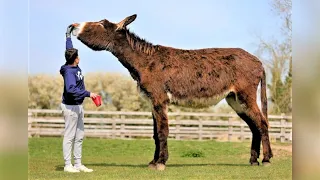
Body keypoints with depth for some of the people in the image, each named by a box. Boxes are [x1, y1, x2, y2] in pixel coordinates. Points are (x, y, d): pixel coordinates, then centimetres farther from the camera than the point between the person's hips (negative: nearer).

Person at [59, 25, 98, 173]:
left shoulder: (74, 66, 4)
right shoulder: (69, 71, -21)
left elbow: (69, 48, 20)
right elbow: (71, 89, -35)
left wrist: (68, 34, 29)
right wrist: (88, 93, -33)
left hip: (78, 106, 9)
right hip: (70, 107, -9)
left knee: (79, 137, 11)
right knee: (69, 137, -4)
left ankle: (78, 164, 15)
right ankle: (68, 165, 0)